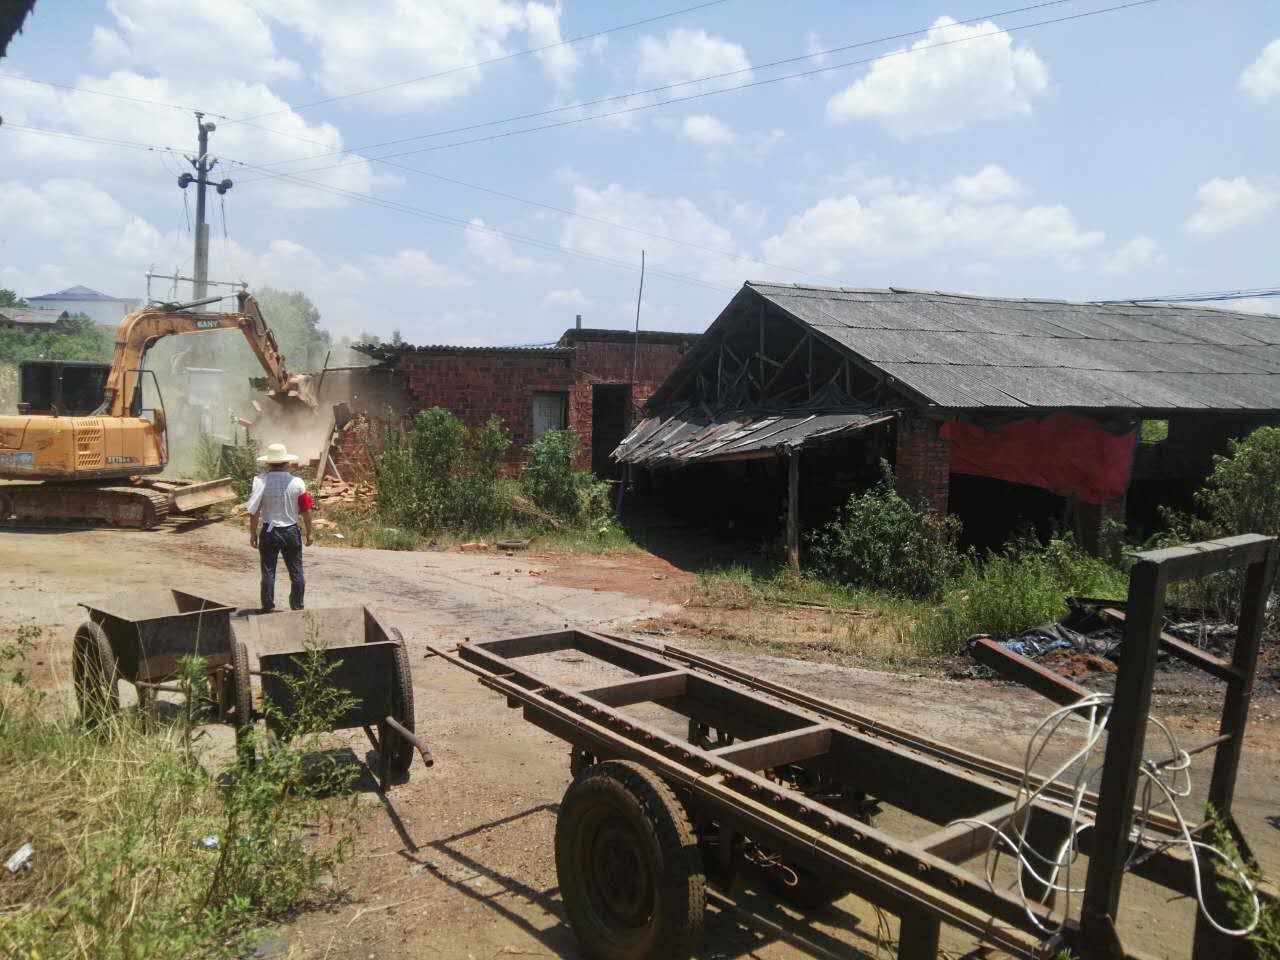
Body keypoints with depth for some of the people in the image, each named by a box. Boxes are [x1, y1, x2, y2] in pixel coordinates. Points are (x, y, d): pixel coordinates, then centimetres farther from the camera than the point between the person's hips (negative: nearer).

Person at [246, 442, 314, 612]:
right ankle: (297, 607, 19)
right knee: (296, 572, 12)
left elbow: (253, 511, -12)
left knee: (268, 572, 10)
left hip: (269, 532, -1)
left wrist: (253, 533, 0)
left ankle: (268, 609, 16)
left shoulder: (261, 481, -12)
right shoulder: (297, 483, -8)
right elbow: (306, 511, -5)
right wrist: (309, 533, 7)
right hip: (291, 532, 1)